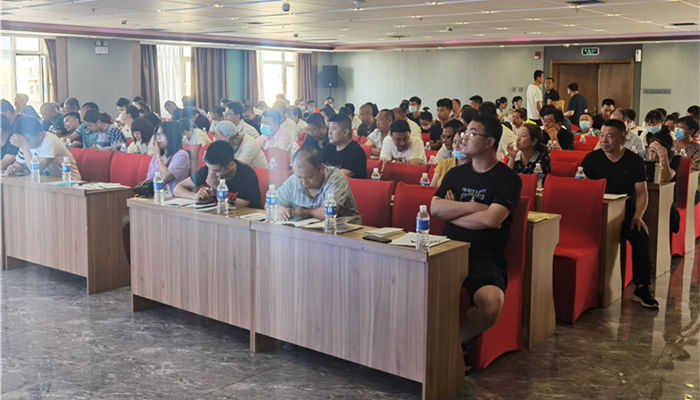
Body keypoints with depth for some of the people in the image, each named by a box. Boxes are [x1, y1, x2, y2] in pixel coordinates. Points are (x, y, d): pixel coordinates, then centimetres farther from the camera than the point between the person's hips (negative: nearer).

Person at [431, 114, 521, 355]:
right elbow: (435, 208, 3)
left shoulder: (508, 179, 2)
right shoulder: (456, 174, 18)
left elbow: (491, 219, -12)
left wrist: (452, 212, 0)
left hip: (486, 258, -3)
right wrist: (474, 207, -6)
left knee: (491, 304, -34)